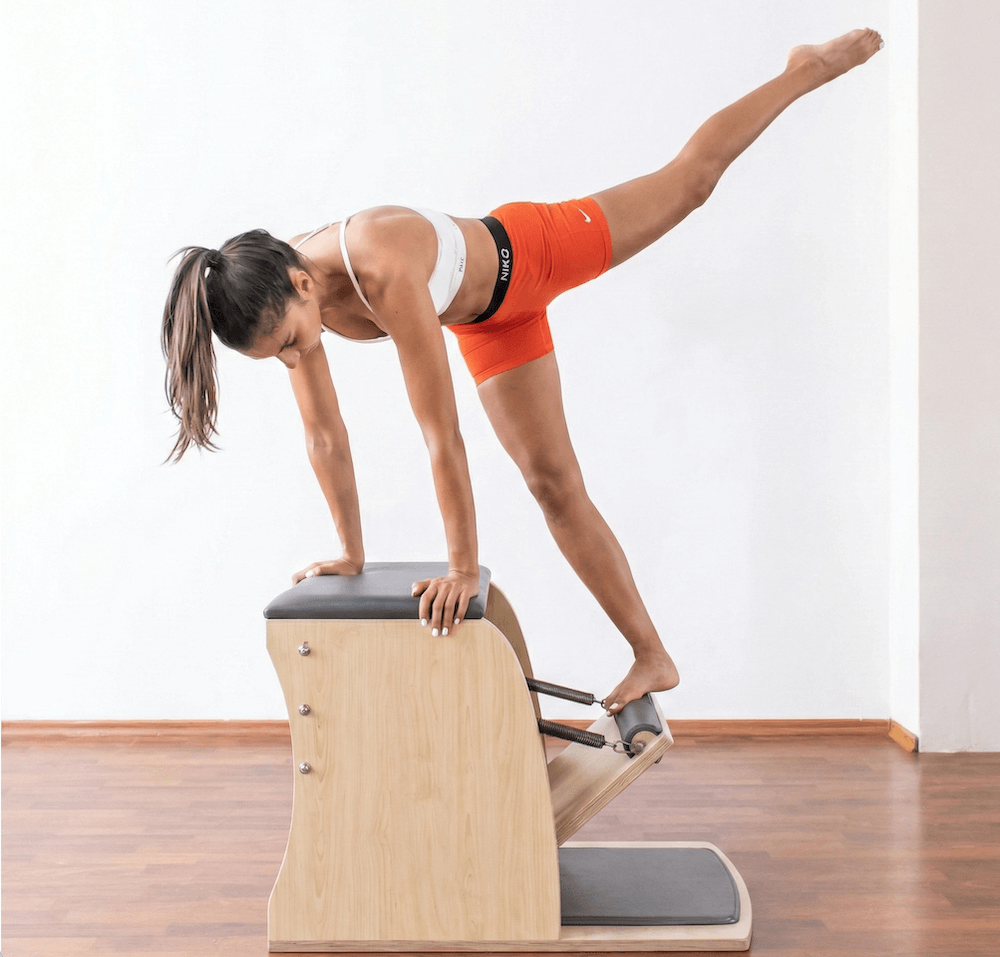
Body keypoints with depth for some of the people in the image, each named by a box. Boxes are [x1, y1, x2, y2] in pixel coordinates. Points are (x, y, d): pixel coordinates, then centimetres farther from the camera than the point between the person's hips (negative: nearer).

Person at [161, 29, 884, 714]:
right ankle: (653, 658, 14)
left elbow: (443, 435, -43)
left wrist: (464, 568, -36)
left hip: (527, 253, -6)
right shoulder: (284, 296, -25)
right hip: (489, 323, 6)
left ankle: (808, 69, 42)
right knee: (554, 485, 4)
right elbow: (325, 434, -13)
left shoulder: (386, 273, -46)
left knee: (689, 180, 14)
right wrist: (352, 553, -6)